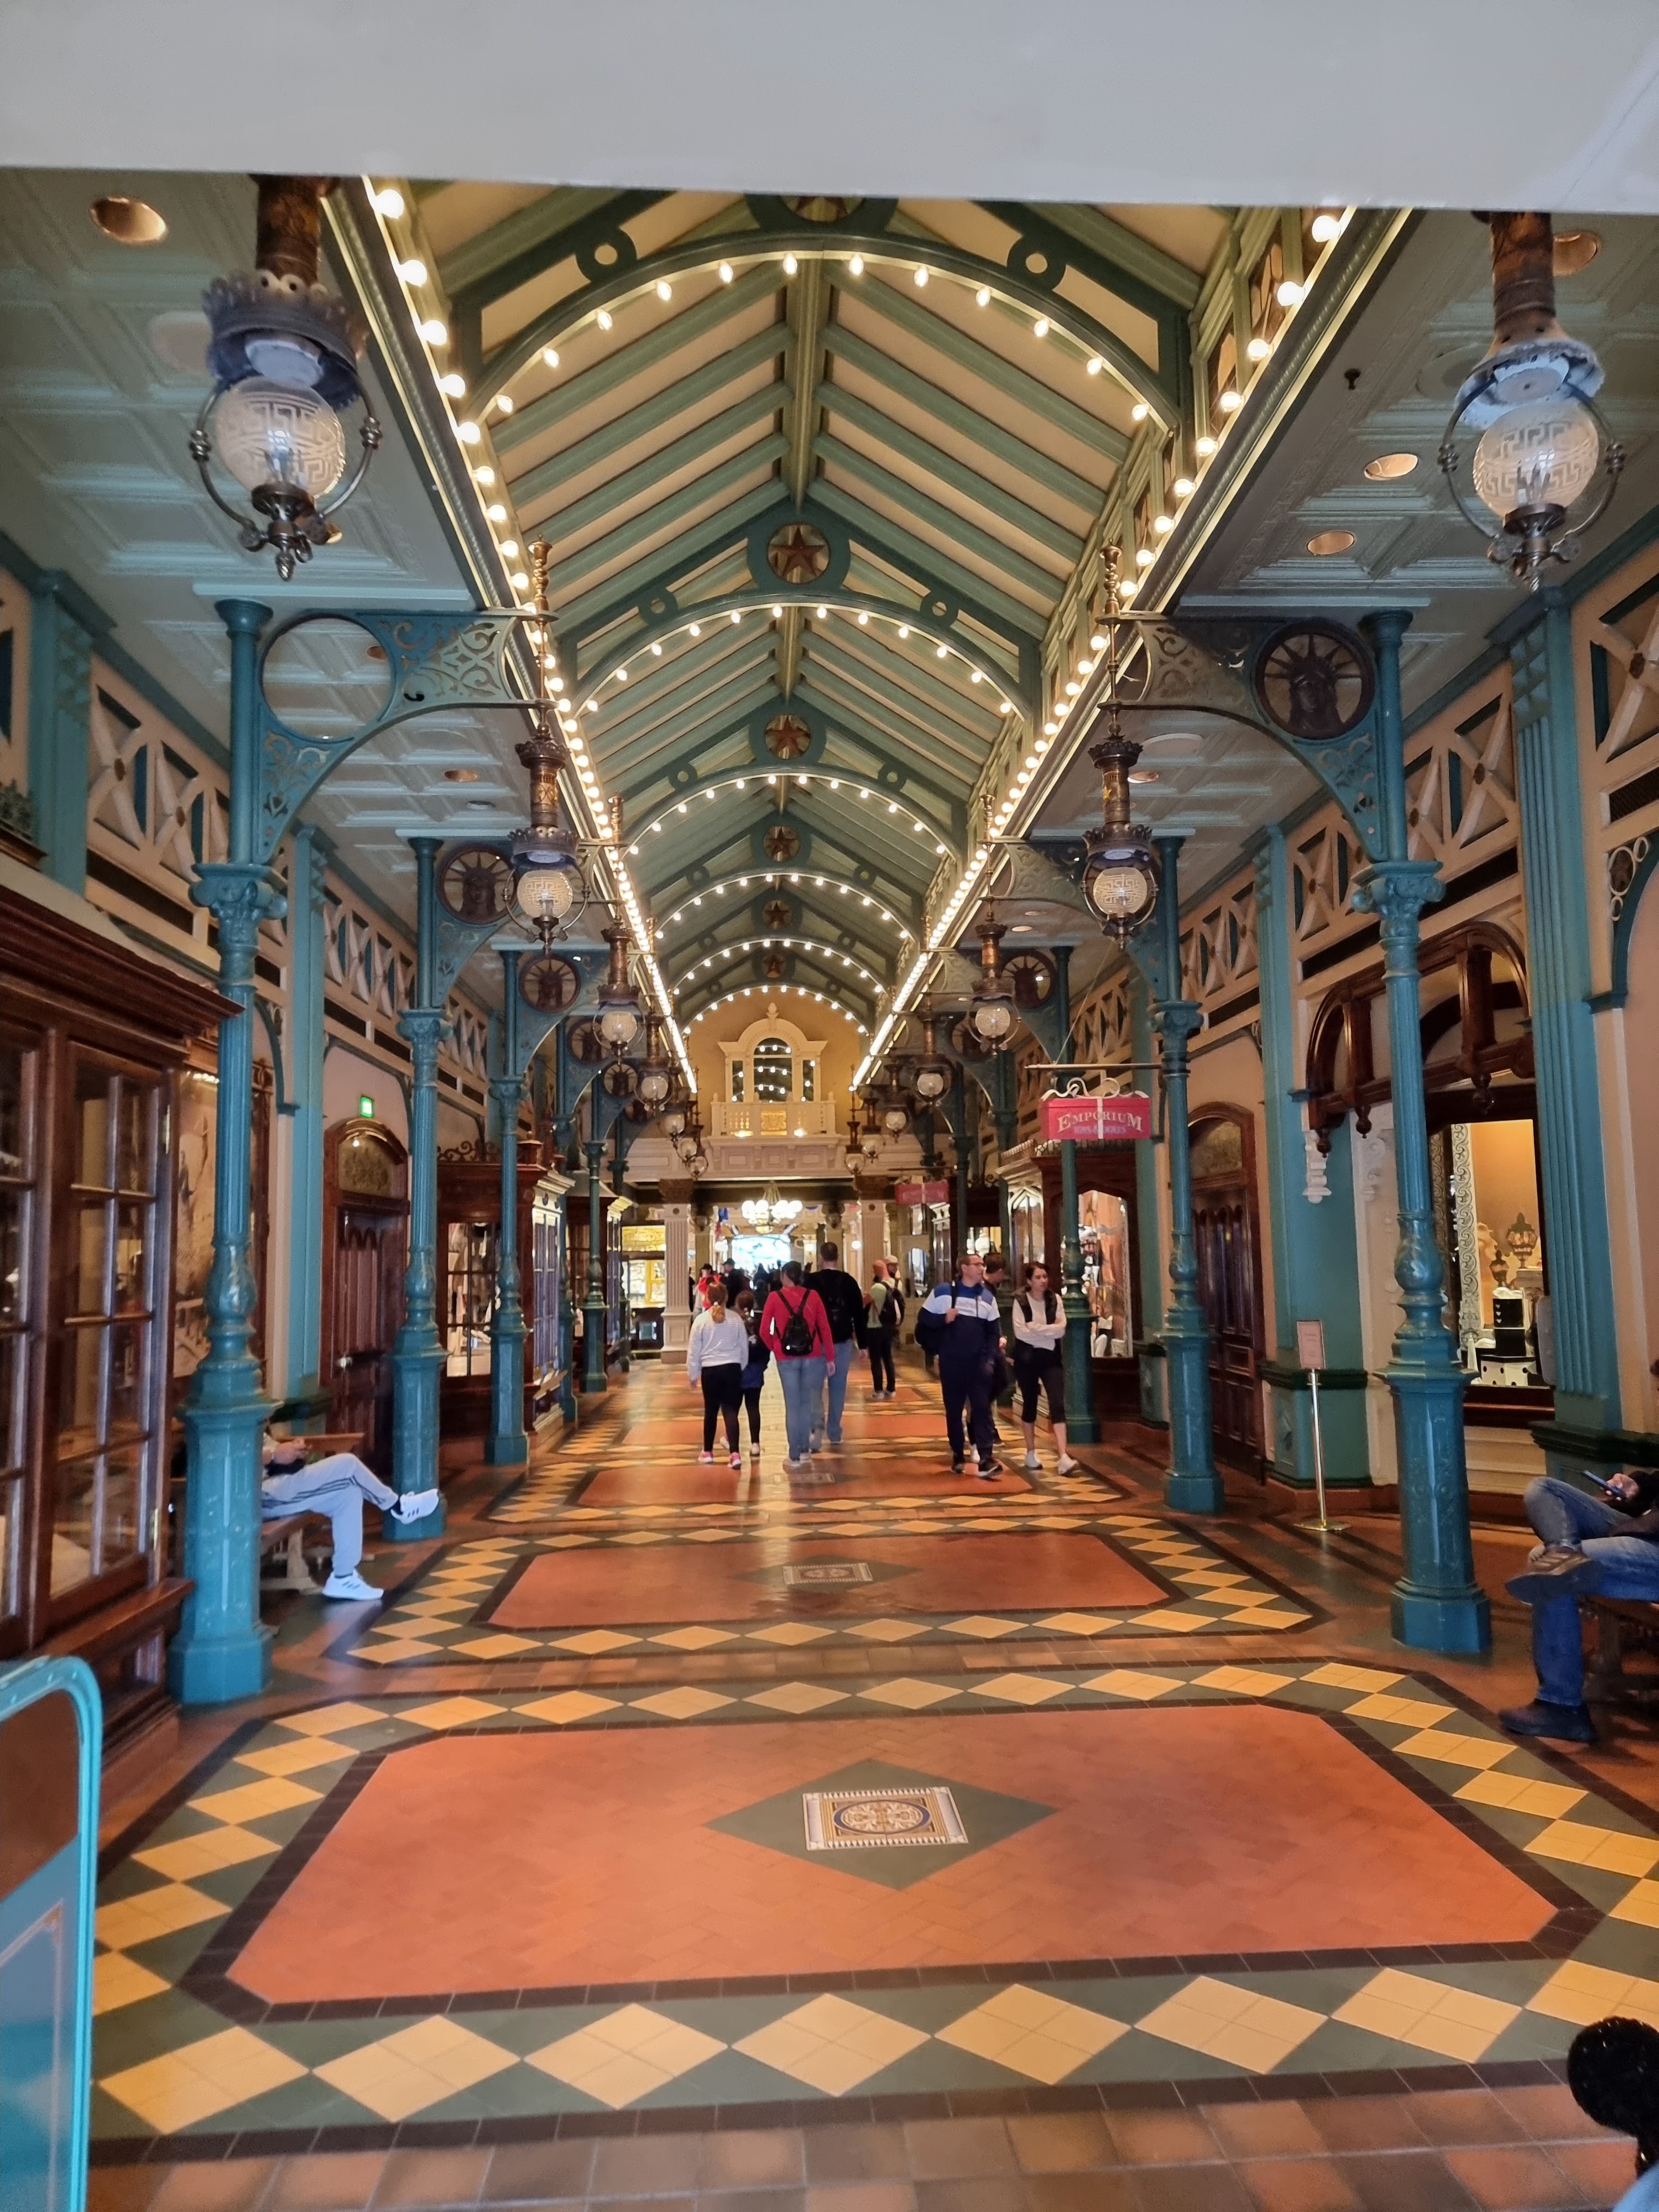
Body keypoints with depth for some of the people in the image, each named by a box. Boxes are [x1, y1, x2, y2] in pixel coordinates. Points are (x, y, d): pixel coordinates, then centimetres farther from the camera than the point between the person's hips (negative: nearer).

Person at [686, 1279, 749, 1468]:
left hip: (710, 1371, -1)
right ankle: (734, 1453, -13)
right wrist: (741, 1367, 25)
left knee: (711, 1411, 13)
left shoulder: (701, 1320, -5)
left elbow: (693, 1350, 0)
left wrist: (692, 1375, 12)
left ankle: (707, 1452, 23)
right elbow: (744, 1347, 9)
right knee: (731, 1411, -1)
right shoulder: (736, 1319, -1)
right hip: (733, 1369, 1)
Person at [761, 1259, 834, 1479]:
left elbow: (764, 1331, -5)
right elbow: (824, 1327, 0)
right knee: (807, 1403, 15)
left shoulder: (775, 1297, -3)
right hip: (813, 1356, 1)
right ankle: (805, 1450, 23)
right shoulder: (813, 1296, 1)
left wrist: (774, 1348, 12)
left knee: (792, 1406, 5)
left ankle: (795, 1457, 7)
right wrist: (830, 1357, 7)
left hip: (787, 1358, -1)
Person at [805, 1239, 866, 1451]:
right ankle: (834, 1435, 13)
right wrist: (861, 1343, 9)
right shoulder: (849, 1281, 0)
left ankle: (817, 1426, -17)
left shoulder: (811, 1281, -5)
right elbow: (858, 1314, 2)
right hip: (843, 1340, 2)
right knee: (838, 1387, 10)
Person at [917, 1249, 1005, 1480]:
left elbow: (994, 1332, 9)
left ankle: (986, 1459, -12)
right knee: (953, 1410, 8)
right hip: (951, 1362, -1)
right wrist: (943, 1319, -15)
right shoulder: (942, 1292, -1)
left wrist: (990, 1358, -3)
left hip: (978, 1363, 1)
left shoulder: (987, 1297, 8)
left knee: (982, 1408, -7)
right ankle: (958, 1455, 21)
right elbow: (924, 1319, 2)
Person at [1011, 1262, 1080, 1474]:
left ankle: (1064, 1458, -17)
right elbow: (1021, 1333, -15)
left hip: (1051, 1358, 2)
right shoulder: (1020, 1302, -5)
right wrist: (1049, 1330, -13)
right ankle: (1031, 1454, 25)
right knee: (1030, 1405, 10)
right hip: (1027, 1359, -1)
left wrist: (1035, 1328, -15)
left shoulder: (1055, 1300, 3)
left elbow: (1061, 1329, -7)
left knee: (1058, 1405, -10)